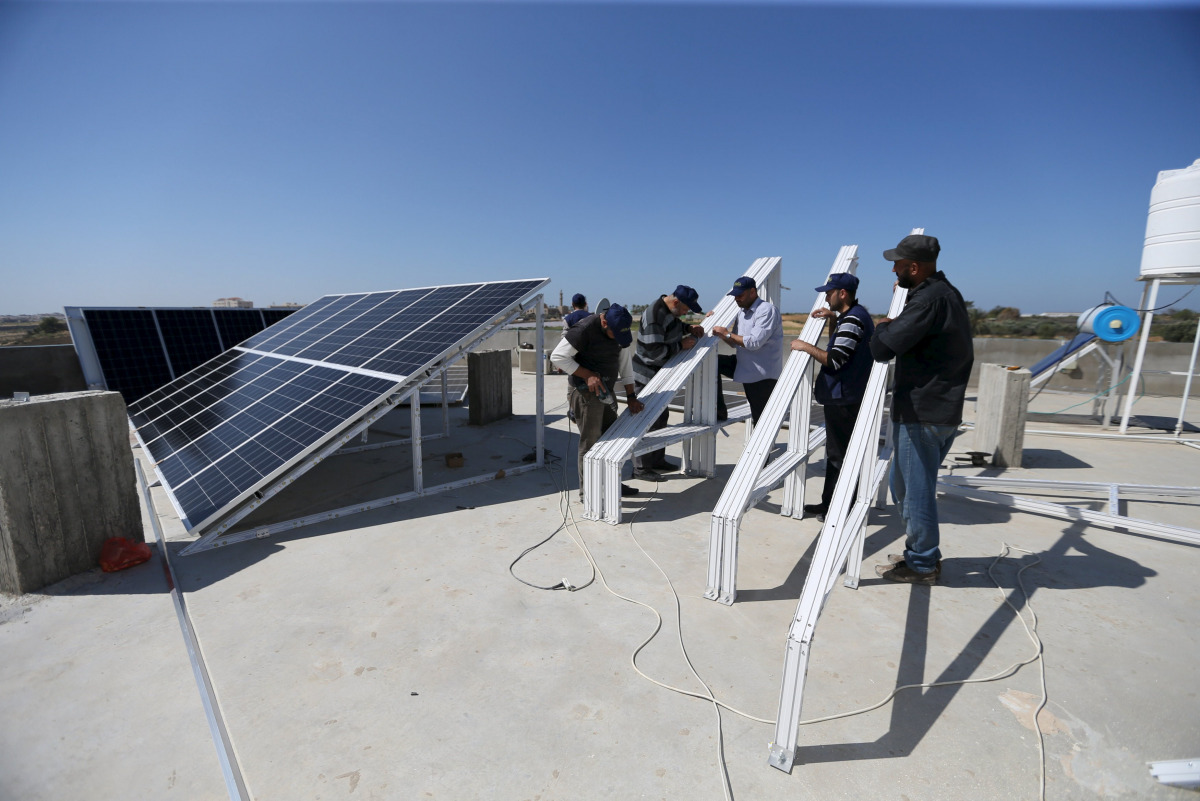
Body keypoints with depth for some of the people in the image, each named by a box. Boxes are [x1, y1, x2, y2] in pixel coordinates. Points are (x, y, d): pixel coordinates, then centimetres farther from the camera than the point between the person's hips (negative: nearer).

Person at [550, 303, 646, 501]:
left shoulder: (619, 331, 4)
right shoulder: (584, 330, -20)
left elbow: (625, 362, 9)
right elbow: (557, 356, -19)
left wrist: (631, 396, 6)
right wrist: (588, 375, -22)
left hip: (605, 392, 8)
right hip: (586, 393, -8)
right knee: (590, 442, -3)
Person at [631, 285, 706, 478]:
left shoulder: (670, 309, 2)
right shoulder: (654, 316, -27)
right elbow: (655, 352, -30)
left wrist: (689, 328, 3)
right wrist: (681, 345, -20)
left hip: (660, 374, 10)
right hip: (646, 376, -10)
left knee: (661, 417, 18)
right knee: (646, 421, -3)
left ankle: (657, 460, 32)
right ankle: (640, 468, 8)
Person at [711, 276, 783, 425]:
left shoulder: (767, 310, -15)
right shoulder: (742, 313, 12)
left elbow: (754, 342, -25)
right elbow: (735, 342, 16)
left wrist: (727, 333, -17)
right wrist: (720, 333, 0)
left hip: (763, 374, -8)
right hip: (745, 367, 8)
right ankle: (719, 412, 0)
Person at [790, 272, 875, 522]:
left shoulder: (853, 319, -17)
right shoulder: (851, 316, 14)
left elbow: (835, 360, -22)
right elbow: (837, 346, 26)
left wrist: (806, 347, -11)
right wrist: (832, 319, 13)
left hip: (843, 399, -11)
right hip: (841, 396, 11)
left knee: (841, 456, -1)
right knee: (835, 454, 16)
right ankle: (829, 504, 27)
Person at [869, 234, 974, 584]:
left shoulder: (929, 300, -20)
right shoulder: (946, 293, 13)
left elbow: (882, 348, -23)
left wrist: (884, 326, -4)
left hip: (922, 414, -10)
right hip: (939, 409, 10)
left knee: (915, 490, 3)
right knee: (906, 486, 20)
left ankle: (922, 564, 18)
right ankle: (920, 553, 33)